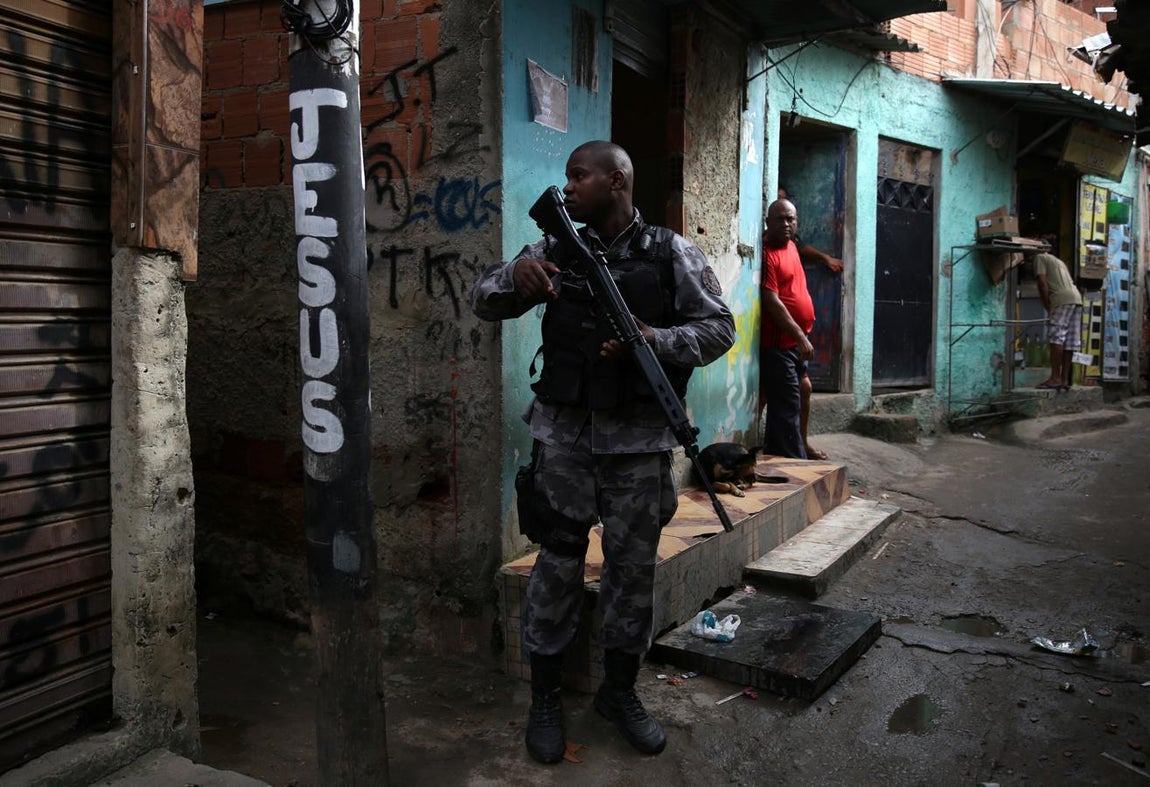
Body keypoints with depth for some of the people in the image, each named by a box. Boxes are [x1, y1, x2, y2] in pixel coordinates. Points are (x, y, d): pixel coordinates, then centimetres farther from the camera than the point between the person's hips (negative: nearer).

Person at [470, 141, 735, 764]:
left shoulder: (672, 254, 2)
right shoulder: (557, 250, 7)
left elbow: (719, 327, 0)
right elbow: (483, 302, 7)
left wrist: (655, 339, -18)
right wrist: (515, 276, -16)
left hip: (638, 438, -1)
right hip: (564, 432, 1)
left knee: (633, 566, 9)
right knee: (557, 562, 5)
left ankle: (620, 690, 29)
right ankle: (544, 698, 21)